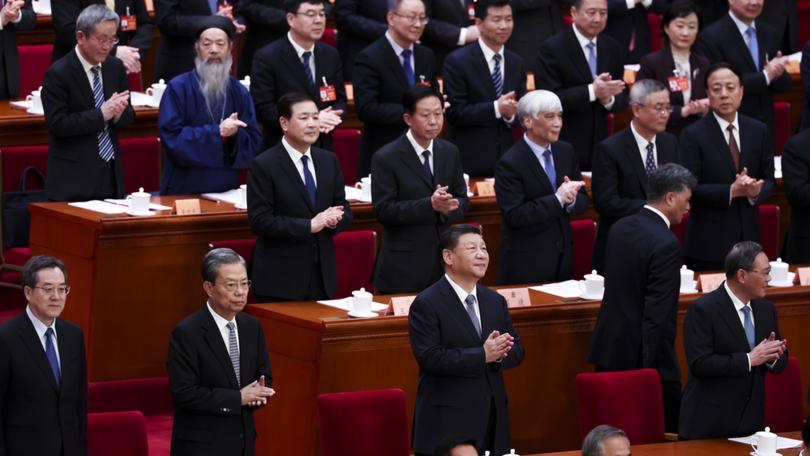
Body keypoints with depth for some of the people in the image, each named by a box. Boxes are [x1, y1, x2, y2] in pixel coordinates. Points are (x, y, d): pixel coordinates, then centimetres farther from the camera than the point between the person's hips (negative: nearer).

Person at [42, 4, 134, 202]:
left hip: (111, 175, 5)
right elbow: (57, 124, -16)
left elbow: (129, 116, 12)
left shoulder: (115, 67, 7)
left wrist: (118, 112, -12)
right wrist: (101, 114, -21)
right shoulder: (58, 73, -11)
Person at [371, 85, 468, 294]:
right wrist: (430, 205, -23)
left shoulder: (450, 152, 9)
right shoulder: (386, 158, -8)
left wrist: (447, 207, -15)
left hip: (444, 260, 5)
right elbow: (383, 210, -13)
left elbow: (462, 201, 10)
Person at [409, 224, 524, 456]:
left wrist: (497, 354, -13)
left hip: (492, 418, 6)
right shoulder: (426, 304, -7)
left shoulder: (495, 301, 14)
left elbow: (516, 351, 12)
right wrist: (483, 355, -19)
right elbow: (429, 357, -16)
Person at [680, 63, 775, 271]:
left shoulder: (758, 131, 7)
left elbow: (769, 180, 11)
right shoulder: (693, 135, -6)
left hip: (749, 238, 4)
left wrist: (756, 191, -12)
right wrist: (732, 191, -20)